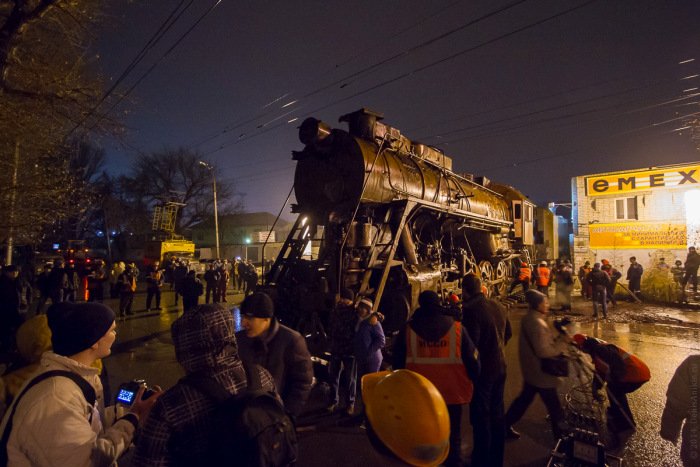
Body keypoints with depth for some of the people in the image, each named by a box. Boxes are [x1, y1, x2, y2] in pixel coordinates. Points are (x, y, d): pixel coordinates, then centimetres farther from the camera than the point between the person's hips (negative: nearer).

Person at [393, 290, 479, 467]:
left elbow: (398, 363, 2)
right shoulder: (457, 328, -10)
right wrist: (475, 381, 14)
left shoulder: (407, 329, -7)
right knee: (452, 436, 17)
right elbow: (472, 359, -4)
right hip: (452, 392, 0)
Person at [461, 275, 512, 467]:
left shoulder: (470, 310, -24)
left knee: (481, 417, 6)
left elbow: (470, 343, -27)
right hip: (500, 366, 8)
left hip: (482, 369, -8)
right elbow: (508, 333, 13)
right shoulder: (497, 306, 1)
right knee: (497, 412, 20)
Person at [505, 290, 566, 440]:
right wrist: (559, 350, -13)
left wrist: (555, 339, 2)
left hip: (531, 368, 10)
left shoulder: (529, 318, 6)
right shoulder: (536, 323, -26)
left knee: (525, 398, 19)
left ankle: (506, 425, 28)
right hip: (540, 370, -10)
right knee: (553, 404, 7)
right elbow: (542, 350, -27)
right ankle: (560, 433, 23)